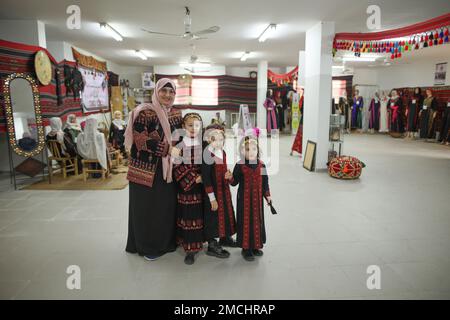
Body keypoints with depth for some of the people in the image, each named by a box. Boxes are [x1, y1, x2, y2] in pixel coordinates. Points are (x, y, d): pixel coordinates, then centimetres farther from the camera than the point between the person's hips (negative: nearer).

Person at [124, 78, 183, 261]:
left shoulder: (176, 114, 9)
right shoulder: (144, 112, -12)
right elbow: (141, 141, -20)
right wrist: (168, 149, -22)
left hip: (167, 168, 6)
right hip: (145, 169, -6)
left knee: (167, 206, 13)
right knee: (147, 208, 5)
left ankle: (166, 241, 32)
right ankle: (147, 246, 23)